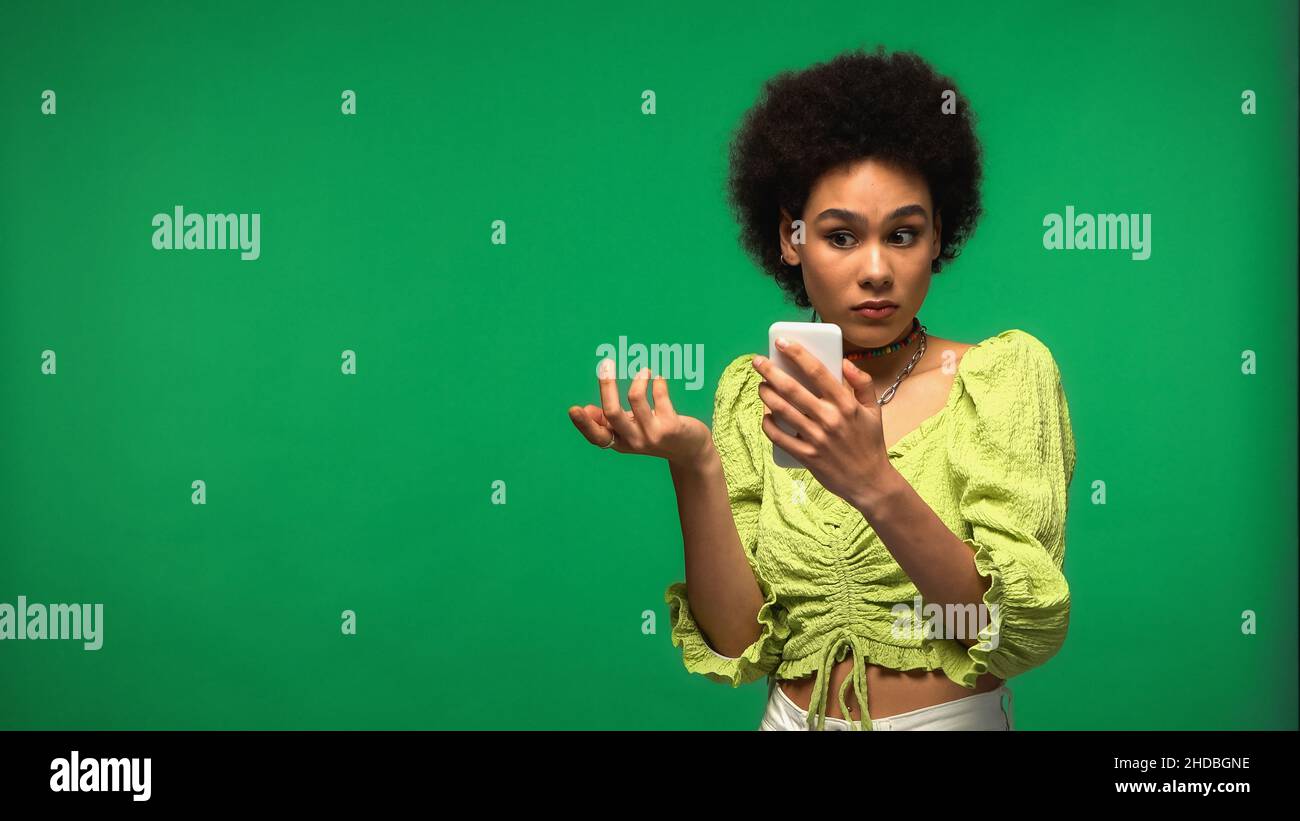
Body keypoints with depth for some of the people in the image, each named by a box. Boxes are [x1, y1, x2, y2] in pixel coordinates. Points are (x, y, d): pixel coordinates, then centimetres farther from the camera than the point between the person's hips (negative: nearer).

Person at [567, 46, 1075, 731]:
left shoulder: (1005, 372, -4)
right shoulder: (751, 392, 2)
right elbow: (735, 646, -5)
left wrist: (874, 485, -26)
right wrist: (693, 467, -18)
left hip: (958, 716, -1)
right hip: (794, 717, 2)